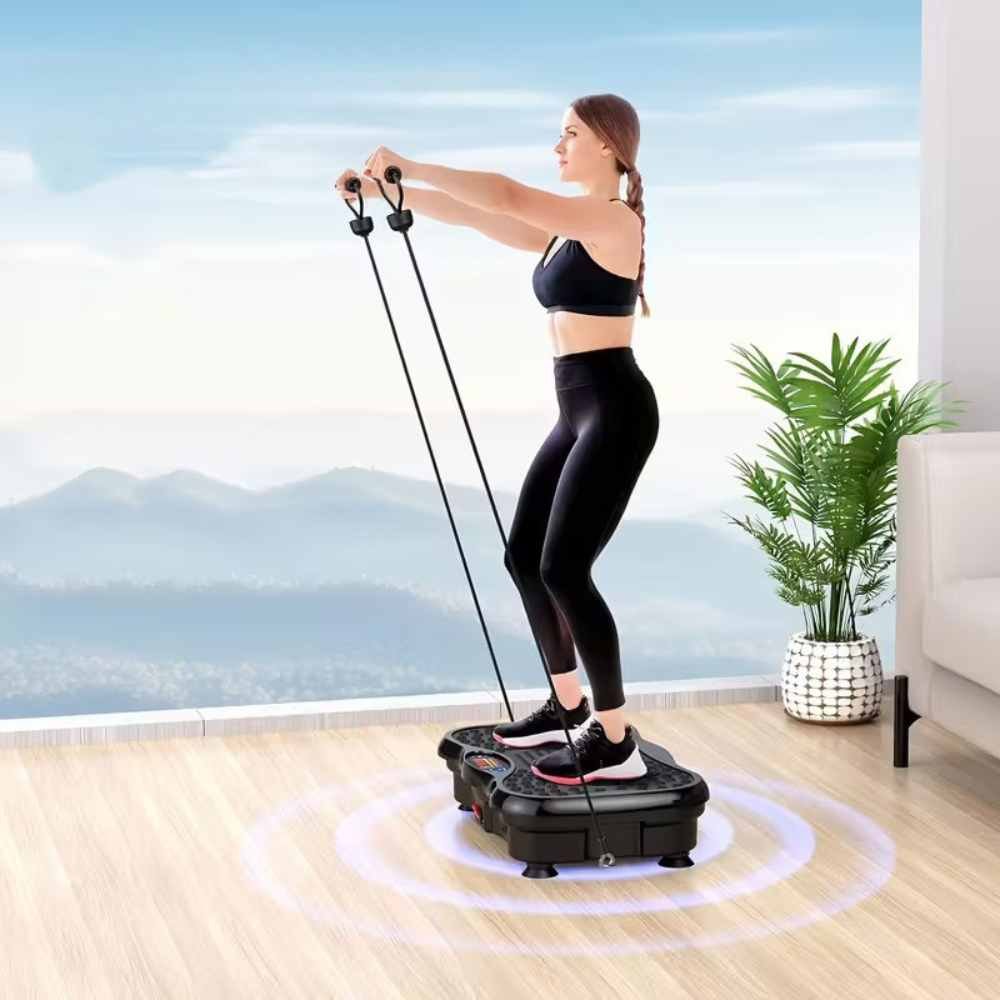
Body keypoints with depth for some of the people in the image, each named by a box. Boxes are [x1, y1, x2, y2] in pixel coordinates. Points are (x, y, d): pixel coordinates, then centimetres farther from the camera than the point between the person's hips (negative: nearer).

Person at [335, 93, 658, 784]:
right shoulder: (567, 230, 15)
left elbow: (506, 195, -22)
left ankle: (616, 745, -8)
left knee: (564, 570, -13)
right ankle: (569, 707, 28)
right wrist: (386, 189, 8)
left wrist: (408, 166, -18)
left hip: (615, 412, -10)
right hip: (579, 414, 10)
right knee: (525, 557, 14)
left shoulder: (613, 221, -13)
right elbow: (474, 216, 14)